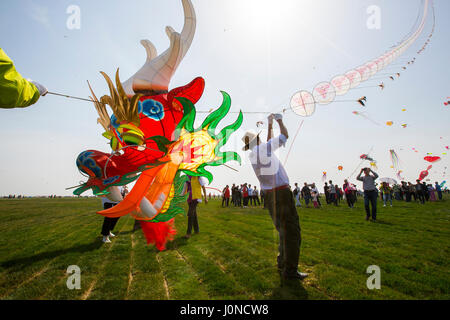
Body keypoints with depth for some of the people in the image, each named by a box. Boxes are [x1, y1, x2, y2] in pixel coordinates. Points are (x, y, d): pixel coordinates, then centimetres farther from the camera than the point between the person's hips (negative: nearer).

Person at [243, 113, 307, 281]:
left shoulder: (252, 155, 11)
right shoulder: (263, 149, -12)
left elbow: (269, 142, 29)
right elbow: (284, 136, -1)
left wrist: (270, 125, 31)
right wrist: (279, 121, 15)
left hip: (269, 195, 9)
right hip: (281, 193, -9)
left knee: (283, 231, 18)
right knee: (292, 232, -3)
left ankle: (283, 266, 24)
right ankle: (290, 271, -1)